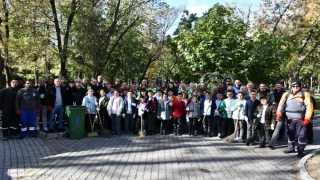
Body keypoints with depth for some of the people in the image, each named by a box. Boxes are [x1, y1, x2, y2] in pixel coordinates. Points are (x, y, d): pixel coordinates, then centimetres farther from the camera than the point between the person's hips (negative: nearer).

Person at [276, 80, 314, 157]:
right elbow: (281, 104, 0)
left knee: (301, 135, 0)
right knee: (290, 134, 15)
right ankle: (291, 148, 31)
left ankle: (300, 150, 11)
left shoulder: (305, 95, -4)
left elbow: (309, 107, -8)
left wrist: (307, 119, -14)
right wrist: (279, 113, -15)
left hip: (301, 119, -3)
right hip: (290, 119, 3)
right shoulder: (286, 94, 3)